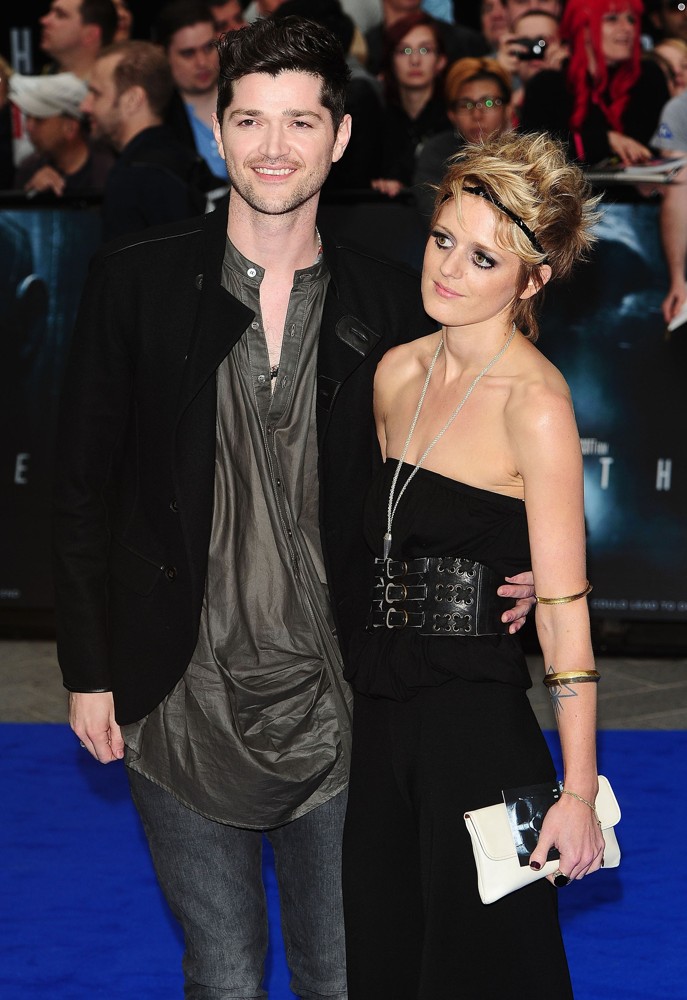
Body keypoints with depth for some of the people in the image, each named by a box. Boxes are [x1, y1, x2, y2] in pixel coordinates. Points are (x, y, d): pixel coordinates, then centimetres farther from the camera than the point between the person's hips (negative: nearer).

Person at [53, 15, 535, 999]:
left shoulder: (390, 303, 0)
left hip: (337, 713, 1)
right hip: (183, 707, -1)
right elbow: (83, 485, 0)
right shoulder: (135, 281, -4)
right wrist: (89, 672, -2)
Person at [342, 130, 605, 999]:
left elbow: (564, 610, -16)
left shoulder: (534, 403, -14)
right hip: (381, 714, 7)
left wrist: (578, 793, -18)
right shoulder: (397, 373, 8)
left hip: (478, 728, -7)